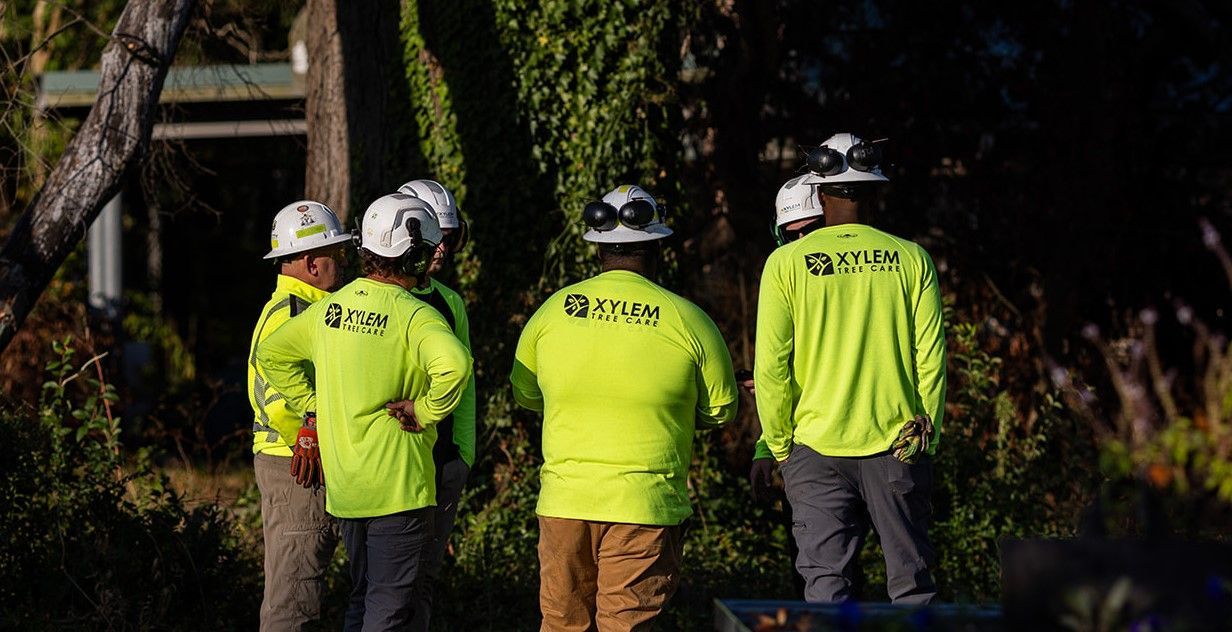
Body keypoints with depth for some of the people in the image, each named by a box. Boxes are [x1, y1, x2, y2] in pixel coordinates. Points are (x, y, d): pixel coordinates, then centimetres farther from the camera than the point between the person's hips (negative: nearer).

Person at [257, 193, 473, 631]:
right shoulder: (413, 315, -15)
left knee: (363, 595, 18)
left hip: (343, 482, 7)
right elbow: (453, 364, -35)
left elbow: (272, 353, 19)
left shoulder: (332, 307, 7)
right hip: (397, 484, -7)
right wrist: (425, 412, -19)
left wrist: (312, 409, 17)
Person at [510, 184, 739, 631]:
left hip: (564, 500, 2)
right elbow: (721, 410, 6)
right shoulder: (687, 319, -5)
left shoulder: (553, 310, 2)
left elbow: (524, 394, 16)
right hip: (646, 506, -2)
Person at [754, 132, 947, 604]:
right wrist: (928, 435, 11)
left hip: (817, 447, -1)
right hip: (897, 445, 1)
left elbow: (771, 367, -5)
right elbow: (931, 358, 0)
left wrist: (779, 446, 6)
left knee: (825, 583, 2)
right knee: (911, 583, 8)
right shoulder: (910, 259, 0)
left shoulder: (787, 263, -3)